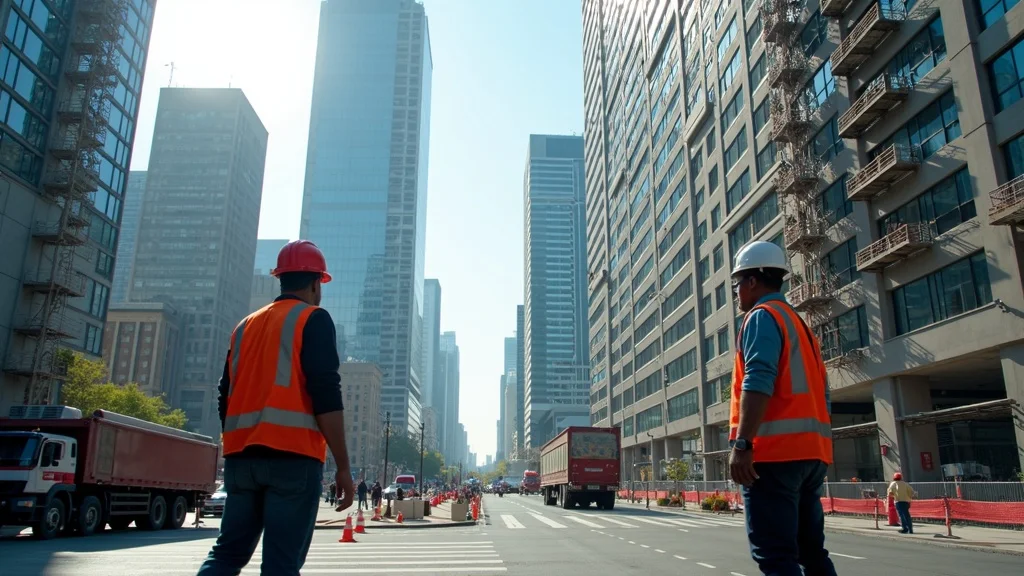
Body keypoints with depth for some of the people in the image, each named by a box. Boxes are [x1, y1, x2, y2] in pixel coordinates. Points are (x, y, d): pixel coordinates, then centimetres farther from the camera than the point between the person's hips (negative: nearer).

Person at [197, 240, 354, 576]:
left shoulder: (246, 326, 19)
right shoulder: (313, 319, -2)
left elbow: (226, 398, 19)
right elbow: (326, 396, -12)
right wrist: (343, 465, -10)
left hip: (242, 455, 6)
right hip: (293, 455, -6)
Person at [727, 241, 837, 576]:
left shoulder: (762, 316, -3)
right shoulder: (799, 325, 25)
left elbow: (758, 381, -18)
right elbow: (819, 394, 23)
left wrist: (741, 443, -22)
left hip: (775, 449, -10)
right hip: (810, 450, 10)